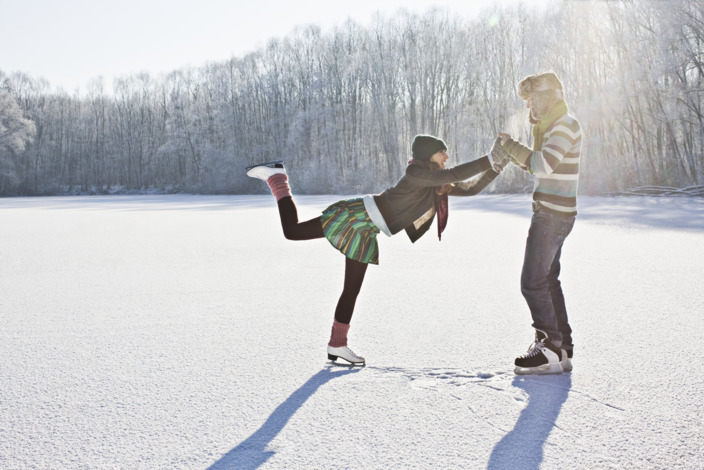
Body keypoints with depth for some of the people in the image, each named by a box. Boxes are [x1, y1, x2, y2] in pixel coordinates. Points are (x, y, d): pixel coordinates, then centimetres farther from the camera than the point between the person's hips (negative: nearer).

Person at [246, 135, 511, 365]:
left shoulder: (439, 186, 10)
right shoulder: (417, 172, -16)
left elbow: (470, 188, 12)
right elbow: (453, 176, -28)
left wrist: (495, 167, 5)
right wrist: (489, 160, -25)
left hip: (366, 235, 9)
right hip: (357, 216, -9)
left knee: (352, 290, 12)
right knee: (292, 231, -4)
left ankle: (337, 345, 23)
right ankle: (275, 175, 16)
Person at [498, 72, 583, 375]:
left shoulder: (565, 125, -14)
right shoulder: (553, 125, 18)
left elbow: (544, 164, -27)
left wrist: (511, 146, -16)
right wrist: (513, 152, 7)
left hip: (553, 214, -11)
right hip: (551, 213, 11)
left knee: (533, 282, -8)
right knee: (548, 281, 13)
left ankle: (550, 350, -1)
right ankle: (563, 350, 20)